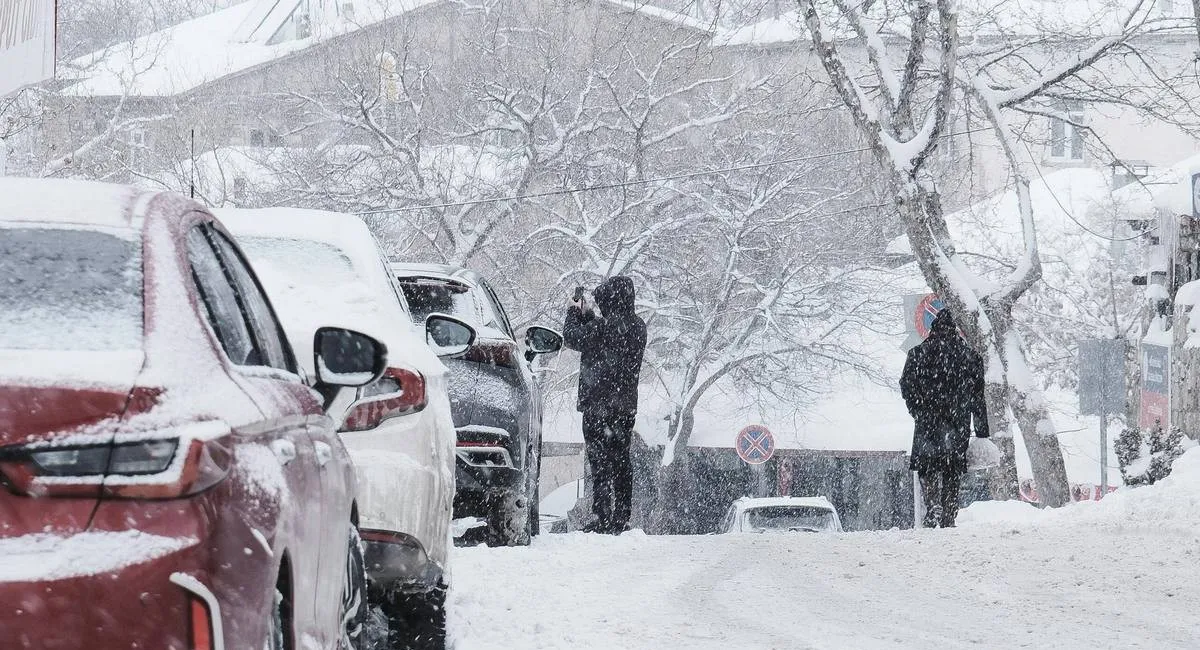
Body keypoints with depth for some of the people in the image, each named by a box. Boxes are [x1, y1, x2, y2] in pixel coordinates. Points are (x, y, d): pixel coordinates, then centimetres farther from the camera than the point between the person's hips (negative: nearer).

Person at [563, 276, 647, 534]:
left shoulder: (603, 326, -19)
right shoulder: (637, 326, 5)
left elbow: (573, 338, -6)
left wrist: (574, 312, 9)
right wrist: (587, 315, 20)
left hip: (599, 405, -7)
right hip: (627, 406, 7)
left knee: (600, 462, -5)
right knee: (621, 461, 13)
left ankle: (603, 520, -8)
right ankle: (621, 520, 17)